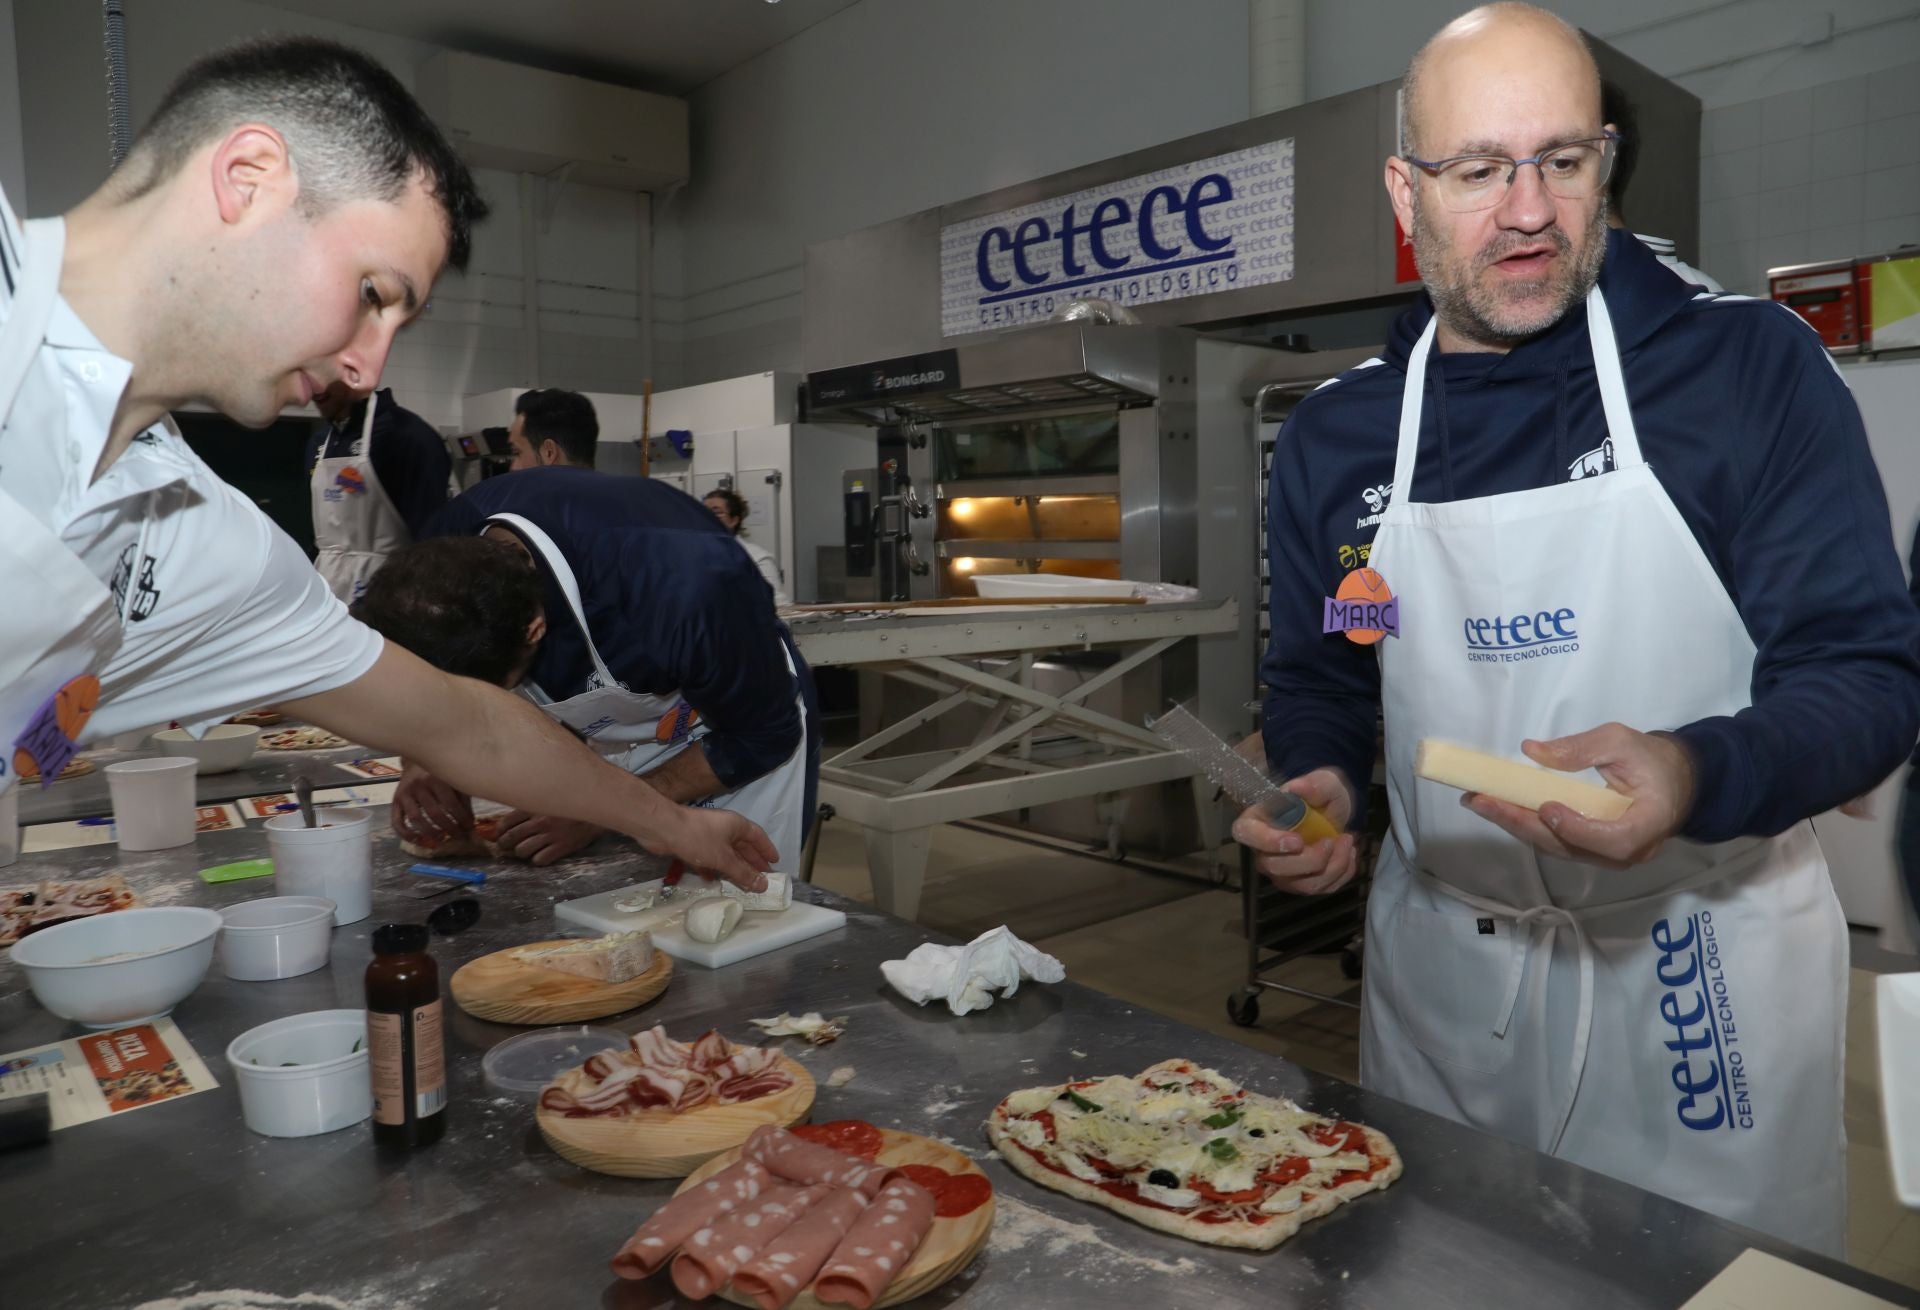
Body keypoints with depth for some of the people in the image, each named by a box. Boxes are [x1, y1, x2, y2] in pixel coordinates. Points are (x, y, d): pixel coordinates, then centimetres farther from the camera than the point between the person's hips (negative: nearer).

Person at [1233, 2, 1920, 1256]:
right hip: (1438, 970, 3)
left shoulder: (1750, 365, -9)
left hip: (1702, 957, -2)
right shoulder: (1333, 437, 0)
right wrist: (1318, 785, -10)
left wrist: (1694, 778, -30)